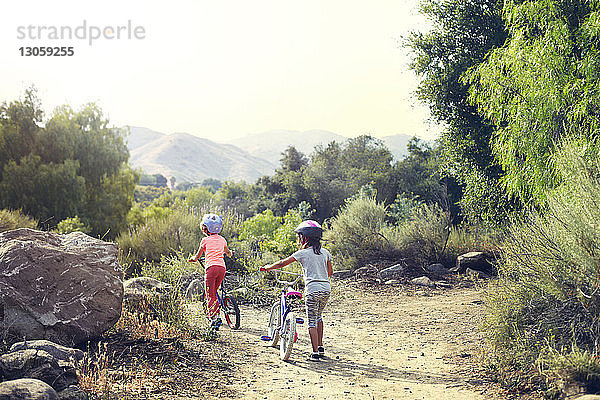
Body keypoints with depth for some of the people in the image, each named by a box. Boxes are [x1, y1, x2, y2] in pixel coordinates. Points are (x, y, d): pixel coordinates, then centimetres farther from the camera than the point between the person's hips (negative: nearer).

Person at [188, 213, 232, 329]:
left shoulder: (205, 240, 5)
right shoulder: (222, 239, 17)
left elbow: (197, 257, 14)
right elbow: (228, 253, 34)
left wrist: (192, 259, 35)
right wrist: (230, 253, 57)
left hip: (211, 267, -5)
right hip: (222, 267, 5)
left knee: (211, 295, -1)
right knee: (214, 292, 20)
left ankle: (214, 317, -11)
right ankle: (216, 315, 17)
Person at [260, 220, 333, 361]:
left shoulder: (303, 253, -1)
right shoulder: (325, 252, 11)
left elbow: (282, 263, 4)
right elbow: (330, 272, 17)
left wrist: (266, 267, 17)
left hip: (313, 289, -5)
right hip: (326, 288, 6)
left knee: (312, 321, 1)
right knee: (318, 316, 25)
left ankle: (315, 352, -1)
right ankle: (320, 346, 25)